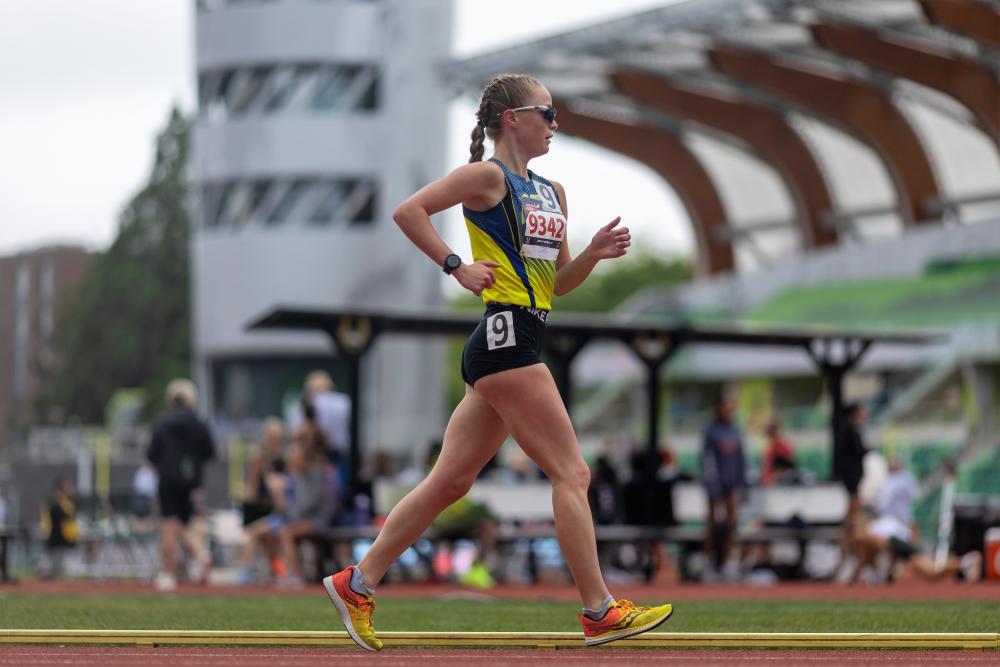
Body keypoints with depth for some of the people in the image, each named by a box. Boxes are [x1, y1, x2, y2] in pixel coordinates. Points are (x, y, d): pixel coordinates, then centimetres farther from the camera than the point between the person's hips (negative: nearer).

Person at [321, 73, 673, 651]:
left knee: (451, 481, 9)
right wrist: (458, 267, -13)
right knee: (572, 473, -9)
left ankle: (358, 584, 14)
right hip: (505, 336, -9)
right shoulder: (488, 176, -6)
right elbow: (408, 211, -12)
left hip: (520, 343, 9)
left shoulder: (552, 192, 20)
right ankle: (600, 613, -6)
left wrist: (595, 252, 5)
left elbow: (558, 282, 23)